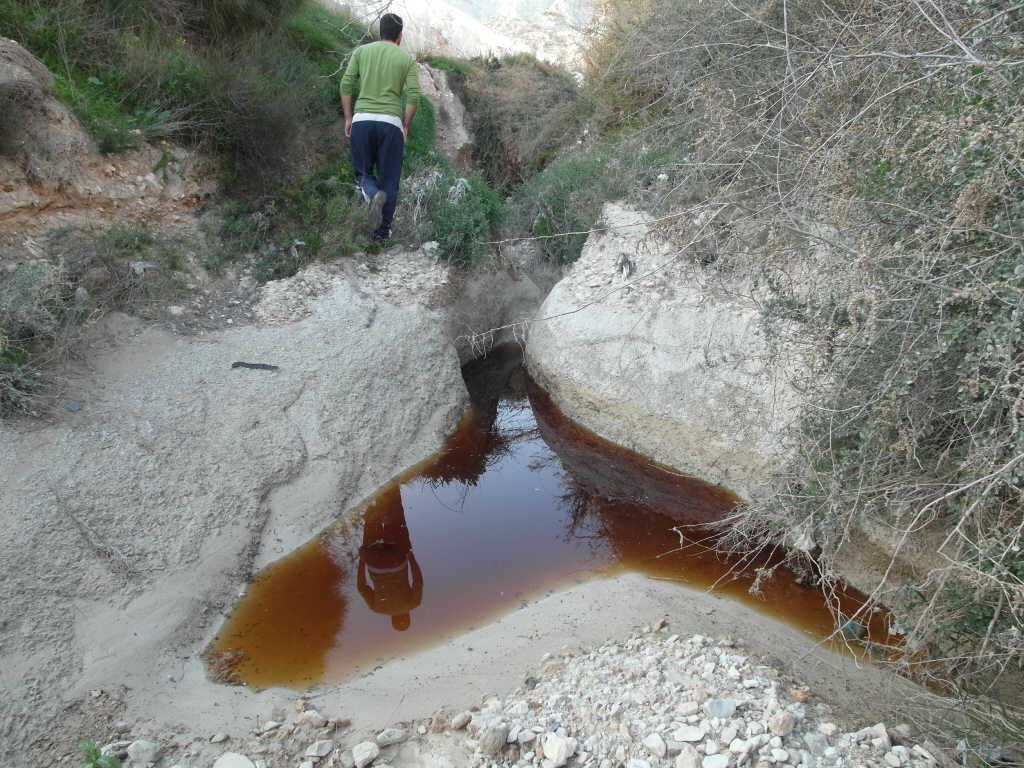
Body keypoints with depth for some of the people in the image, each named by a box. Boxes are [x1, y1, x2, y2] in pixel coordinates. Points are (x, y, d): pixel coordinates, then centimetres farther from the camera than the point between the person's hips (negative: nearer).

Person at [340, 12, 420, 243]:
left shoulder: (361, 51, 12)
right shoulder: (407, 59, 8)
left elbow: (346, 85, 3)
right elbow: (413, 97, -3)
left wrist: (348, 118, 8)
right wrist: (406, 127, 5)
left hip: (362, 120, 1)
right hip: (391, 123, -1)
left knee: (363, 172, 15)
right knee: (389, 179, 9)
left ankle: (373, 196, -19)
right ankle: (382, 231, 8)